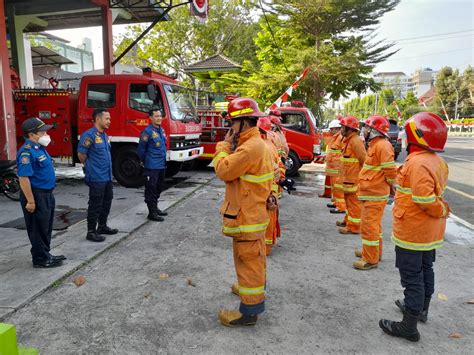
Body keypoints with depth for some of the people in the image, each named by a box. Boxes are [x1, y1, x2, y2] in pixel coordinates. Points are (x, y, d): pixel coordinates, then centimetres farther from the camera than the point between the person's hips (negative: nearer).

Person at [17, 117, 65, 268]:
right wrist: (30, 201, -24)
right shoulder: (27, 152, -21)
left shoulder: (39, 147, 10)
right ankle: (40, 259, 14)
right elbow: (24, 178, -24)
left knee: (46, 227, 18)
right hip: (36, 195, -10)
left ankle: (46, 254, 31)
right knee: (38, 229, 2)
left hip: (46, 194, 10)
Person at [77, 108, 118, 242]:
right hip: (96, 177, -9)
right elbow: (81, 154, -13)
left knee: (107, 202, 17)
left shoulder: (105, 135, 13)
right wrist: (90, 166, 1)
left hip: (107, 176, 9)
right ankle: (91, 232, 11)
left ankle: (102, 226, 32)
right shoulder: (89, 135, -15)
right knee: (95, 205, 0)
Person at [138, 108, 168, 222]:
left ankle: (155, 208, 32)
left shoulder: (161, 130, 11)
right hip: (152, 166, -8)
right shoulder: (147, 131, -13)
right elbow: (141, 149, -8)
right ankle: (152, 213, 5)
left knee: (158, 188, 18)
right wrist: (144, 161, 3)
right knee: (151, 189, -1)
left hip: (162, 165, 8)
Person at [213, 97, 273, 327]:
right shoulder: (256, 143, 10)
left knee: (248, 260, 0)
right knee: (254, 257, 26)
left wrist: (224, 145, -11)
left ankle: (249, 310, 12)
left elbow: (223, 170, -21)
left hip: (247, 216, -11)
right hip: (253, 212, 11)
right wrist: (231, 145, 1)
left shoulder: (250, 147, -24)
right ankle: (256, 287, 47)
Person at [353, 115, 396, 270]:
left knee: (369, 226, -4)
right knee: (374, 225, 21)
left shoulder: (382, 146, -18)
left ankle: (371, 259, 6)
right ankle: (373, 251, 36)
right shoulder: (374, 144, 14)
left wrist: (390, 185, -6)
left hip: (375, 195, -10)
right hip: (371, 193, 10)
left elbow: (390, 171, -22)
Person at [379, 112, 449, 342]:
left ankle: (409, 326, 14)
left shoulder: (417, 164, -25)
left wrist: (442, 210, -12)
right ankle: (421, 309, 42)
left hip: (411, 232, -9)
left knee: (412, 278, 1)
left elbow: (426, 201, -27)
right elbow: (433, 195, 10)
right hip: (431, 233, 9)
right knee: (425, 270, 23)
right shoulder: (437, 161, 5)